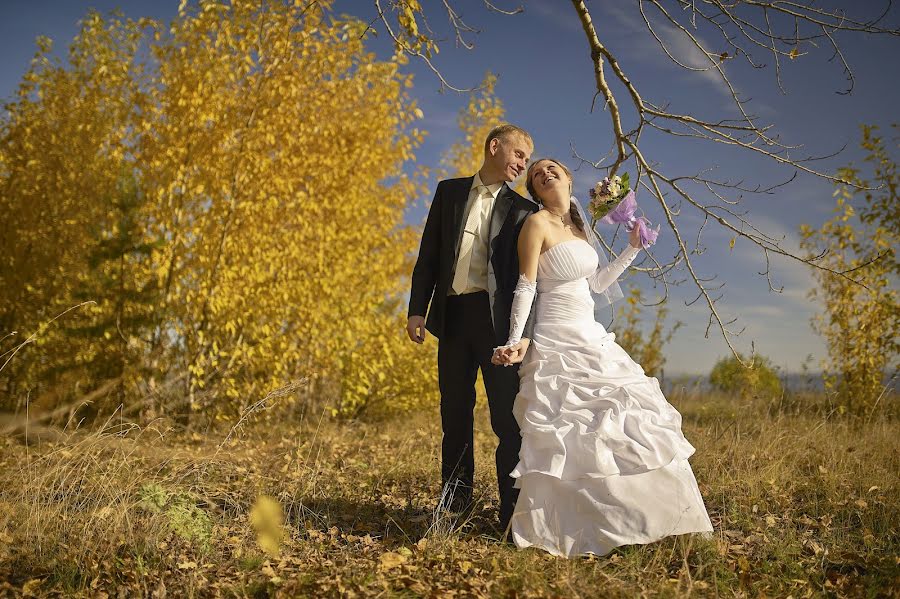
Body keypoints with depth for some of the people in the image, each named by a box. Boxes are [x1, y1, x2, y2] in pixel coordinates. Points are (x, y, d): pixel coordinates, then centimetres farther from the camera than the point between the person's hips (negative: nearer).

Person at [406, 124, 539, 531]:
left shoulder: (523, 210, 9)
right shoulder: (449, 192, 13)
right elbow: (429, 254, 10)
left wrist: (523, 331, -8)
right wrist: (417, 310, 1)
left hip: (497, 318, -2)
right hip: (453, 315, 2)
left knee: (508, 417, -4)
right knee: (455, 413, 9)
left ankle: (513, 509, 3)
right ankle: (454, 502, 20)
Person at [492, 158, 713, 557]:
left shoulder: (578, 227, 16)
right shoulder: (537, 223, -6)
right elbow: (526, 287, -12)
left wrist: (632, 250, 16)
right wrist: (516, 341, -19)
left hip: (590, 339, 8)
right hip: (558, 341, -8)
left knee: (621, 423, 6)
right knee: (568, 431, -10)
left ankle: (620, 520, 17)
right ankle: (569, 529, 0)